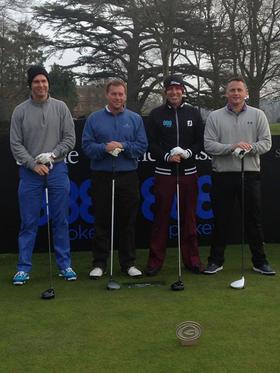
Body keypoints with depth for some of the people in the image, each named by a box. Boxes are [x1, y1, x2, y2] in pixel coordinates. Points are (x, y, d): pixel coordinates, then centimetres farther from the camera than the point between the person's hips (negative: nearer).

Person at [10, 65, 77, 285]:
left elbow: (70, 139, 2)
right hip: (30, 172, -1)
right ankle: (24, 267, 12)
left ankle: (65, 265, 16)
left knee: (61, 220, 6)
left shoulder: (60, 107, 4)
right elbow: (16, 144, 0)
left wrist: (52, 154, -10)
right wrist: (34, 164, -9)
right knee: (29, 222, 3)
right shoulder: (21, 111, 2)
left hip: (57, 170, 1)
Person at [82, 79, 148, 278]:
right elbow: (87, 145, -1)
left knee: (128, 222, 6)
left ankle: (128, 263, 17)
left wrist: (123, 146, -13)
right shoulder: (94, 118, 6)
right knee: (102, 222, 4)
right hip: (102, 176, -1)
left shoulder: (135, 119, 8)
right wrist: (104, 148, -17)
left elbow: (142, 146, 2)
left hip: (128, 176, 1)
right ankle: (99, 263, 13)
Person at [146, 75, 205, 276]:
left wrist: (188, 153, -11)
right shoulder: (156, 114, 4)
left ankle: (192, 259, 15)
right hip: (164, 172, -1)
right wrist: (167, 156, -15)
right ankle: (155, 260, 8)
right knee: (161, 217, 0)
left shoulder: (193, 113, 8)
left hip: (189, 172, 2)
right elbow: (151, 144, 0)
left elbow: (201, 141, 7)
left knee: (189, 217, 6)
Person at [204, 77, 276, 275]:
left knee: (254, 219, 6)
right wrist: (231, 147, -17)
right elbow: (209, 145, -4)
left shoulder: (257, 115, 7)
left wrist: (249, 147, -18)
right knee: (221, 220, 7)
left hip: (250, 174, 0)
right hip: (222, 175, 0)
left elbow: (266, 142, 1)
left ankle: (260, 261, 18)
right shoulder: (215, 117, 5)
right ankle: (216, 260, 18)